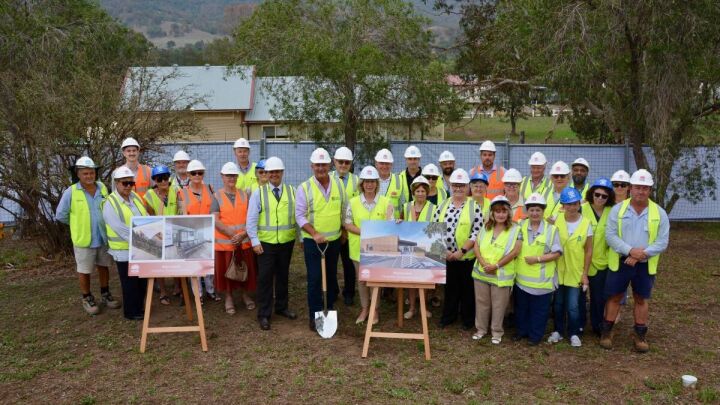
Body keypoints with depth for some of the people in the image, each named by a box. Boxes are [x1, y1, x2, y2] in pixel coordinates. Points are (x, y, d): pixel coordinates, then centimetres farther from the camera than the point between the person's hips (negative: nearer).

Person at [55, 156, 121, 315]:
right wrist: (78, 224, 4)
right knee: (84, 271, 9)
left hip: (103, 238, 4)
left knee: (103, 266, 16)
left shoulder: (102, 188, 0)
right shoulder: (71, 192, -12)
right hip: (84, 239, -4)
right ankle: (87, 299, 26)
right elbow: (60, 215, -3)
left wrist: (104, 225, 8)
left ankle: (105, 295, 32)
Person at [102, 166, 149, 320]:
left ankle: (140, 307, 33)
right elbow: (121, 229, -24)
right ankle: (131, 312, 21)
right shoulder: (110, 204, -15)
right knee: (130, 283, 5)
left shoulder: (135, 197, 7)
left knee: (142, 281, 17)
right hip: (125, 251, -6)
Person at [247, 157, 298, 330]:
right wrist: (255, 241, -10)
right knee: (265, 277, 1)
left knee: (283, 275, 15)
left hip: (287, 242, 3)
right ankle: (264, 314, 11)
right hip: (266, 243, -2)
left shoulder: (291, 191, 4)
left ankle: (282, 307, 30)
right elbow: (251, 220, -4)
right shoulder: (258, 193, -2)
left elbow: (298, 216, 5)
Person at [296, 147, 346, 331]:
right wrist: (315, 234, -21)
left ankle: (330, 307, 34)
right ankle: (315, 316, 10)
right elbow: (300, 215, -11)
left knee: (332, 275, 16)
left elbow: (344, 210, 10)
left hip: (334, 240, 4)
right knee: (315, 279, -2)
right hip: (313, 241, -4)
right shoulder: (304, 188, -11)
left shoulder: (338, 184, 0)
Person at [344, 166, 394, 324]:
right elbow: (347, 223, -3)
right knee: (361, 278, 11)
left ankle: (374, 309, 23)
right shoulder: (353, 202, 0)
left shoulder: (386, 202, -3)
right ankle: (364, 308, 27)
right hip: (359, 247, 1)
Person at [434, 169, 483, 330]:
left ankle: (468, 319, 27)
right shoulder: (443, 205, 3)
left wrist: (461, 251, -18)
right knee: (450, 287, 16)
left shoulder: (474, 207, -8)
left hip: (467, 257, -3)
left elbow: (477, 233, -13)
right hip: (446, 256, 3)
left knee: (467, 288, 11)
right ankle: (448, 316, 32)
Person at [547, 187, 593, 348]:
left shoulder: (586, 223, -8)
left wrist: (585, 273, -4)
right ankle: (558, 331, 30)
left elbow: (588, 251, -3)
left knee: (573, 306, 4)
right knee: (558, 304, 15)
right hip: (558, 271, 1)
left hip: (576, 273, -1)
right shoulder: (555, 220, -7)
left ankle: (574, 334, 23)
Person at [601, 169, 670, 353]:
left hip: (646, 265, 1)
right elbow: (610, 235, -9)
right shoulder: (618, 209, -5)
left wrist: (641, 254, -18)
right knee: (614, 297, 8)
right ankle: (606, 332, 20)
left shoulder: (659, 213, -4)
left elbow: (662, 242, -6)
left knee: (641, 299, 13)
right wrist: (630, 251, -21)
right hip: (620, 262, -1)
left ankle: (640, 335, 27)